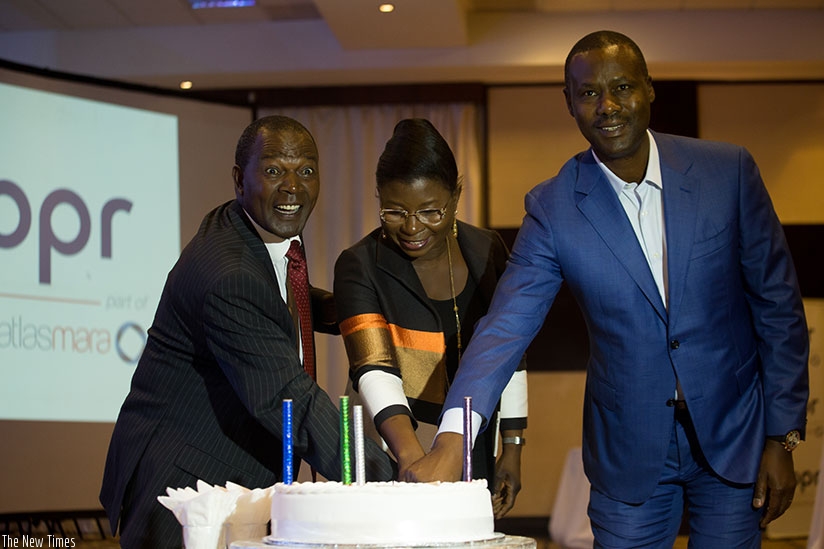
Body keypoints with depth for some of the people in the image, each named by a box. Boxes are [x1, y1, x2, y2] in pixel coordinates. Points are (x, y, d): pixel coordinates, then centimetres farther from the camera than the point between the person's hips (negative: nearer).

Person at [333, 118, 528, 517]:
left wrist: (512, 448, 7)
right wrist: (410, 453, -38)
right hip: (395, 466, -3)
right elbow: (374, 370, -23)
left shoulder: (487, 252, 1)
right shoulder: (360, 267, -11)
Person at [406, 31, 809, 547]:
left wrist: (782, 437, -3)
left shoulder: (728, 170, -7)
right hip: (630, 456, 0)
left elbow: (778, 306, -1)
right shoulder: (553, 207, -8)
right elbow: (506, 328, -15)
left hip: (734, 439, 0)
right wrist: (450, 442, -30)